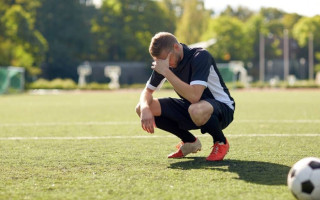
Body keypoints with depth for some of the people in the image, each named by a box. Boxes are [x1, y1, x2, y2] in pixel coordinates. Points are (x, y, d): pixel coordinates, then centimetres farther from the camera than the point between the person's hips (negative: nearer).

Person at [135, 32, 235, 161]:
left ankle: (221, 142, -9)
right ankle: (189, 142, 10)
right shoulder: (164, 62, -4)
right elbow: (147, 91, 3)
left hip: (222, 108, -7)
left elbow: (194, 96, -38)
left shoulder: (200, 56, -25)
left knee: (196, 110, -43)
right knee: (141, 108, -8)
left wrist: (166, 72, -35)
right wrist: (145, 108, -20)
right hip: (189, 107, 7)